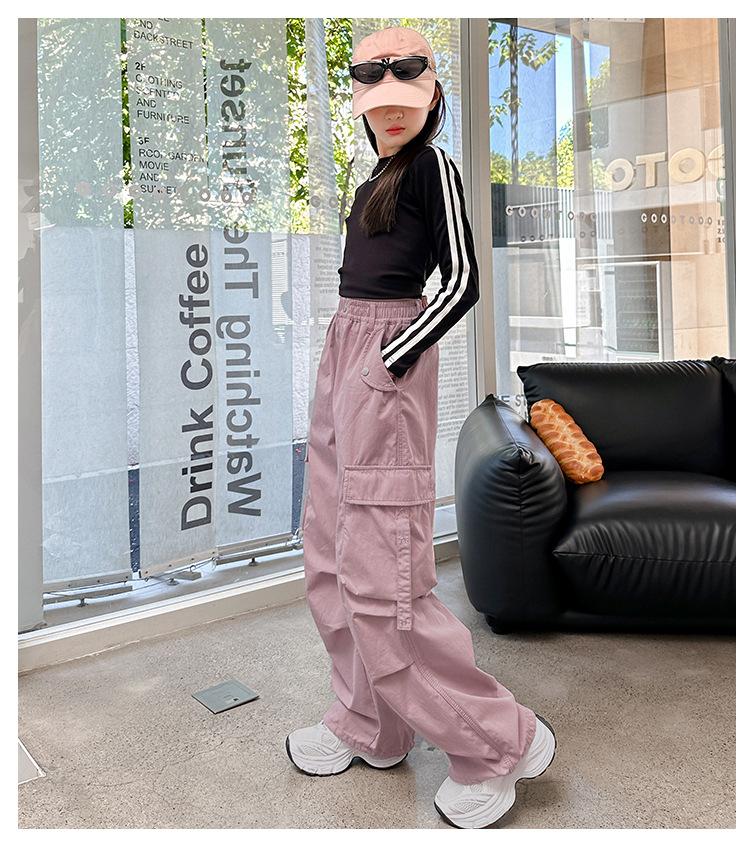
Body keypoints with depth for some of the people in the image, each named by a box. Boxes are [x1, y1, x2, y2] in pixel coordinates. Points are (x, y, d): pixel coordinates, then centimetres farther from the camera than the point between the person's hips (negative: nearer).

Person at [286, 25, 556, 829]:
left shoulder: (434, 166, -5)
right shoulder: (380, 174, 19)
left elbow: (462, 282, -14)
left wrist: (388, 362, -17)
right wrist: (347, 360, 14)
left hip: (388, 360, -9)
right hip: (342, 352, 9)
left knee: (377, 572, -9)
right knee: (330, 555, 12)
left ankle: (499, 741, 6)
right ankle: (369, 724, 27)